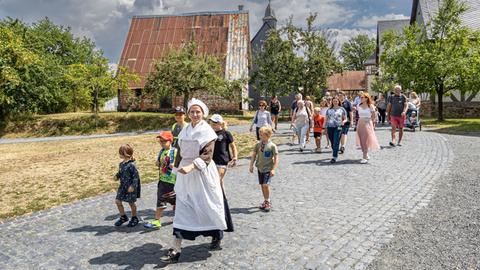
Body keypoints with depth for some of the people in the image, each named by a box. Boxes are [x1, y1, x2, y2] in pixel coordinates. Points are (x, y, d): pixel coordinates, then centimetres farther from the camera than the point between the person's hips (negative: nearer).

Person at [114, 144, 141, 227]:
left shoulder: (131, 165, -21)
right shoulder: (121, 164, 3)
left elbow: (136, 176, -20)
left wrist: (132, 186, -23)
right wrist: (117, 176, -4)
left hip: (130, 187, -8)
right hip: (122, 186, 8)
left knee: (131, 203, 7)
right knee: (118, 201, 9)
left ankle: (134, 218, 27)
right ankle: (123, 217, 27)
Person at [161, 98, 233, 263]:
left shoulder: (207, 131, -9)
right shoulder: (185, 131, 8)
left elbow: (207, 155, -20)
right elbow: (180, 152, 15)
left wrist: (190, 167, -32)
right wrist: (178, 168, 15)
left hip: (202, 173, -5)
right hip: (185, 174, 5)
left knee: (208, 205, 8)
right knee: (182, 208, 2)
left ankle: (217, 237, 34)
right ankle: (176, 249, 4)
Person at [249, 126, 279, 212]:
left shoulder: (272, 146, -12)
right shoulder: (258, 144, 2)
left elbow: (276, 158, -9)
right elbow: (254, 155, 10)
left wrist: (273, 169, -13)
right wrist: (251, 165, 5)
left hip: (268, 169, -5)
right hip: (260, 168, 5)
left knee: (265, 185, -14)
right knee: (262, 185, 11)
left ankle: (268, 202, 5)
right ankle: (266, 201, 28)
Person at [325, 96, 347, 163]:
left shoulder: (342, 109, 9)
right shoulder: (329, 110, 15)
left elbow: (345, 119, 10)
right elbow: (326, 119, 18)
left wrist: (343, 122, -13)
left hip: (338, 127, -3)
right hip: (330, 127, 3)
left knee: (336, 143, -12)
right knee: (332, 142, 7)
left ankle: (334, 157, -15)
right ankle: (335, 154, 26)